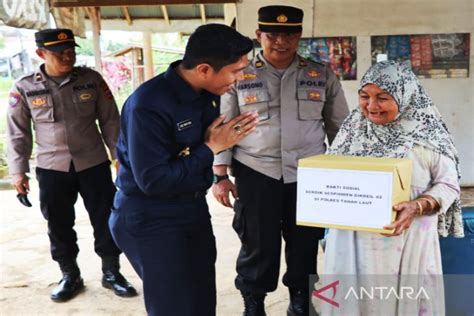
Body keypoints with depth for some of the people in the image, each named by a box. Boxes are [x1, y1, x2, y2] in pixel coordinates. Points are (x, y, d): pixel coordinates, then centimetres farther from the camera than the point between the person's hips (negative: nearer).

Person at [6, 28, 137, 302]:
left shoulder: (91, 79, -2)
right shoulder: (25, 88, -2)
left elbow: (110, 121, 2)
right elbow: (18, 133, 4)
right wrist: (18, 170, 1)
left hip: (94, 164, 0)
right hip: (51, 168, 0)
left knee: (105, 220, 6)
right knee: (59, 225, 10)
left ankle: (112, 273, 23)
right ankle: (70, 276, 28)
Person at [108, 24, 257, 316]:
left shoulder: (207, 92, -2)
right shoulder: (148, 106, -26)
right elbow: (153, 181, -25)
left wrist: (227, 137, -10)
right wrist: (210, 148, -22)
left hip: (195, 209, 7)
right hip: (151, 221, -7)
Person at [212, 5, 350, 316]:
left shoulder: (323, 75, 5)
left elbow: (339, 127, 10)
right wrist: (221, 176, -3)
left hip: (309, 175, 2)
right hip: (255, 174, -1)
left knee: (305, 243, 11)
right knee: (258, 244, 4)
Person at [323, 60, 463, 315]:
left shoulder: (426, 132, -7)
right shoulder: (353, 126, 2)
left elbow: (448, 184, -4)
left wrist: (418, 207, -21)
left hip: (406, 238, -2)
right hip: (352, 236, 3)